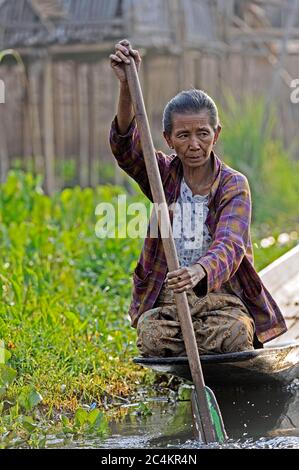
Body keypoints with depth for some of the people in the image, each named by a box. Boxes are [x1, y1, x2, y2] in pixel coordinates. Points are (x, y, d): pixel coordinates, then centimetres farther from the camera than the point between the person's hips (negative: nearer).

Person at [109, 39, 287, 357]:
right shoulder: (164, 174, 3)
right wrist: (126, 87, -36)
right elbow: (125, 146, -18)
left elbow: (230, 245, -24)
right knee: (152, 336, -30)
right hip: (166, 294, 2)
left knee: (235, 334, -33)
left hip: (221, 292, -1)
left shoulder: (233, 185, -6)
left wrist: (200, 271, -49)